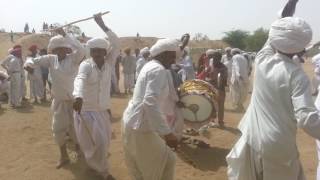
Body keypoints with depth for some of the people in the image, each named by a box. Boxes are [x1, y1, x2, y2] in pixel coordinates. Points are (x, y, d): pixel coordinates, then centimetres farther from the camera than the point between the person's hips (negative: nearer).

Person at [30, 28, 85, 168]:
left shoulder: (73, 58, -12)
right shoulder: (51, 59, -1)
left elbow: (81, 50, -30)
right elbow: (35, 60, 2)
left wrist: (66, 35, -28)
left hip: (73, 99, -4)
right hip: (58, 100, 4)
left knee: (74, 128, 5)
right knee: (58, 128, 10)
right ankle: (64, 156, 29)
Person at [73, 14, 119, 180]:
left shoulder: (109, 63, -2)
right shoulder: (86, 65, -12)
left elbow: (116, 44, -12)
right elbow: (80, 79, -32)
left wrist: (102, 25, -18)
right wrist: (78, 96, -53)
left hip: (103, 109, 4)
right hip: (86, 109, -4)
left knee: (104, 141, 12)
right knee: (99, 141, -8)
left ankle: (95, 163, 42)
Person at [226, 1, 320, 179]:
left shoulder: (262, 60, -4)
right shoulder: (296, 75, -16)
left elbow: (272, 41, 17)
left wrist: (285, 18, 27)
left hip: (251, 140, 4)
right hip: (278, 147, -4)